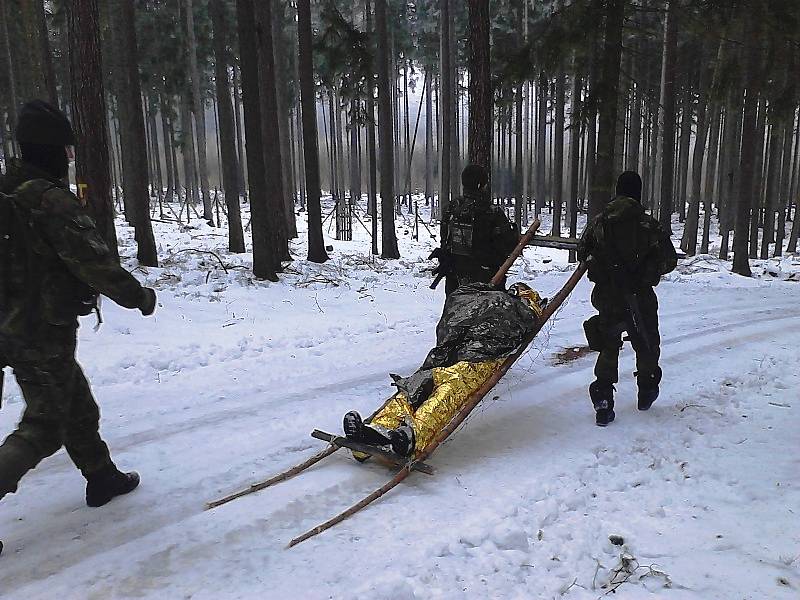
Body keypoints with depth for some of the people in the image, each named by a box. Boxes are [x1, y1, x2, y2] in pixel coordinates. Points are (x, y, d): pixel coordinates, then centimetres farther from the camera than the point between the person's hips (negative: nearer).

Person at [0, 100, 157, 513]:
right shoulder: (52, 200, -21)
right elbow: (95, 262, -22)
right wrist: (139, 297, -9)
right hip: (45, 334, -9)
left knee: (78, 408, 21)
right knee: (43, 428, 4)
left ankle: (102, 478, 35)